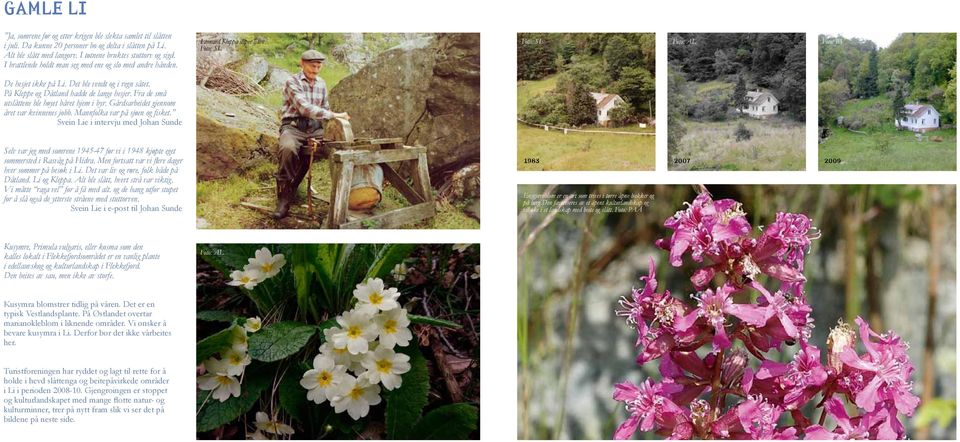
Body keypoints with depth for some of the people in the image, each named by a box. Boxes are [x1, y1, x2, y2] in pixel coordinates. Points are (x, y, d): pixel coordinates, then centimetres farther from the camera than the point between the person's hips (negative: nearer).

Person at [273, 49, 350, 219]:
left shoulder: (321, 84, 15)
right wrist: (333, 115, -27)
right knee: (288, 149, -38)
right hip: (293, 127, -6)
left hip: (315, 128, 6)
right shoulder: (293, 83, -8)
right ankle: (284, 198, -28)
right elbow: (305, 108, -22)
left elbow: (324, 109, 25)